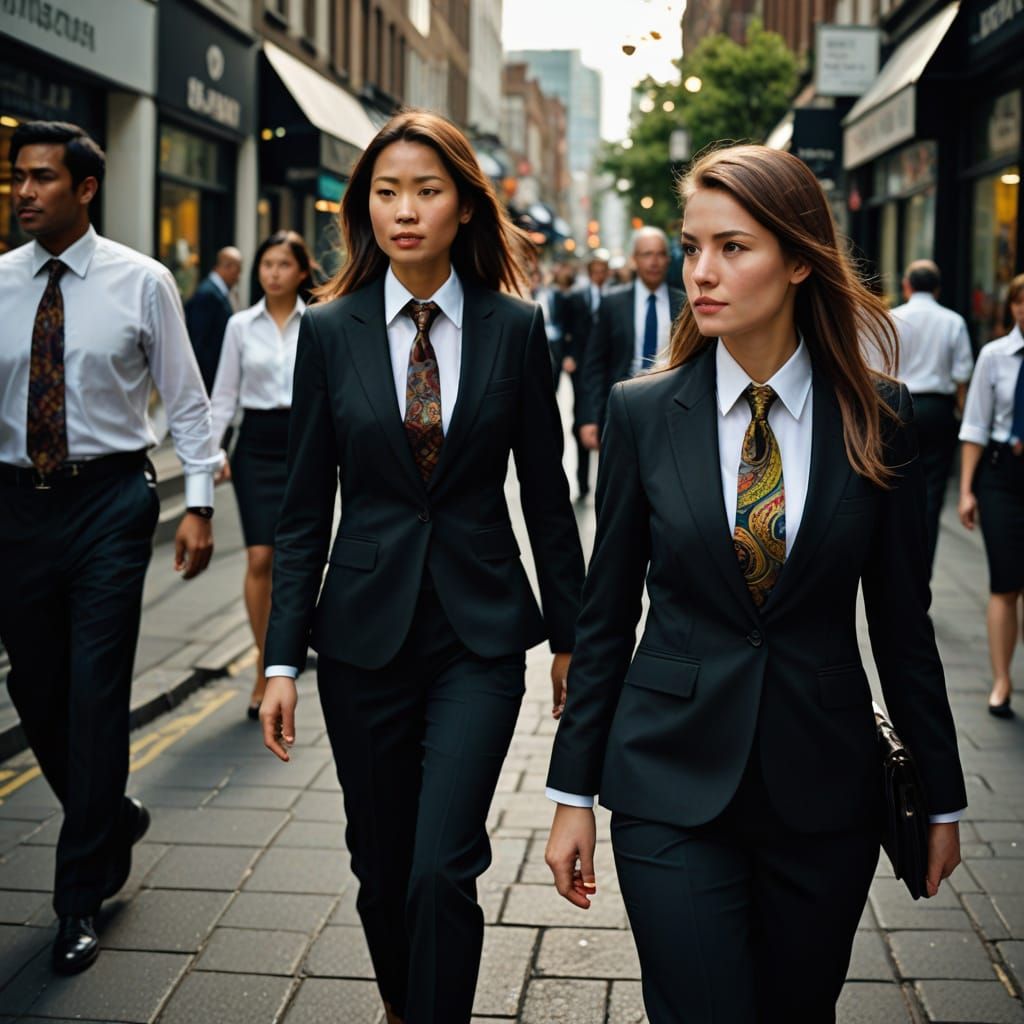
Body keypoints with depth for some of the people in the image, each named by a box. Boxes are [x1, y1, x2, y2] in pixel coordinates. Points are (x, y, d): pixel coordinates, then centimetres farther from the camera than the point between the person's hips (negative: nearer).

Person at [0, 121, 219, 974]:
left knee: (96, 694, -4)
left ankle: (82, 899, 10)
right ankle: (114, 822, 38)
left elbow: (186, 399, 0)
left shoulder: (141, 282, -3)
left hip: (110, 499, -3)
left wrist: (200, 503, -6)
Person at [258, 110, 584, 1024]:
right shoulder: (330, 330, -1)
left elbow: (545, 495, 4)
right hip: (365, 630, 1)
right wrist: (283, 657, -2)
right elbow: (306, 509, 2)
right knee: (382, 868, 13)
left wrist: (569, 636, 7)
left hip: (479, 634, -1)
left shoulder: (515, 328, -2)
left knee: (443, 869, -11)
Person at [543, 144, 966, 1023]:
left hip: (825, 788, 1)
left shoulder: (878, 418, -3)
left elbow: (901, 620, 3)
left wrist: (942, 797, 7)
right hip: (674, 785, -1)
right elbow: (606, 615, 2)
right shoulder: (644, 413, -3)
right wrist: (573, 792, 2)